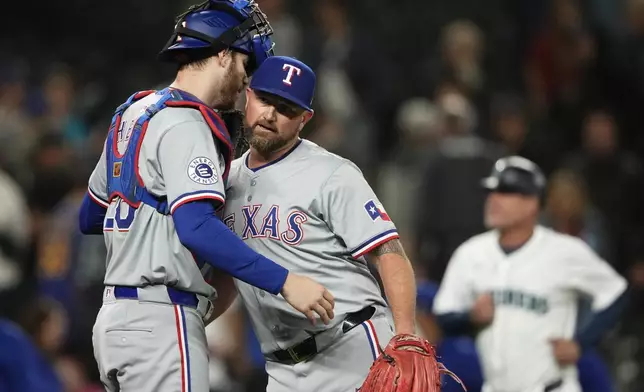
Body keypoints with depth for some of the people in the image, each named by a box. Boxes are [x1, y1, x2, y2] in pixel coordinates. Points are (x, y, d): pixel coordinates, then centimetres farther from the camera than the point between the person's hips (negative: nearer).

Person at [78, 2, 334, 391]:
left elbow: (89, 218, 26)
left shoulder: (132, 113, 17)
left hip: (117, 316, 10)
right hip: (161, 321, -10)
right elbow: (197, 228, -25)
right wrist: (285, 282, -27)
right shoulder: (185, 124, -12)